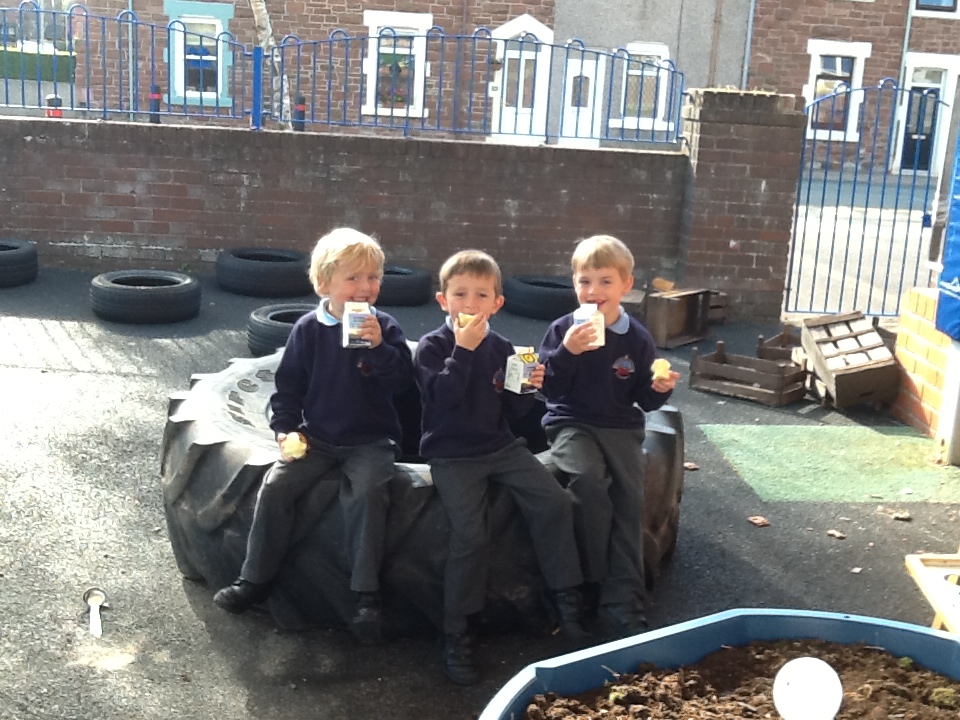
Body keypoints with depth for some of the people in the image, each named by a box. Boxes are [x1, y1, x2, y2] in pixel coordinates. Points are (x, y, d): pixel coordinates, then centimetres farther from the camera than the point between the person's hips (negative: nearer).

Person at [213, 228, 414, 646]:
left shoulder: (383, 327, -2)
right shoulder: (308, 330, 2)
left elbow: (403, 380, -11)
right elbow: (288, 387, 8)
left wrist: (379, 347, -25)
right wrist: (285, 430, -5)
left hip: (370, 440, -2)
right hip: (316, 437, 2)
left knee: (366, 493, -29)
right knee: (275, 486, -18)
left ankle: (366, 595, -20)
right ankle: (255, 580, -2)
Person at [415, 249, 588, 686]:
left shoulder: (502, 348, 9)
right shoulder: (432, 347, -3)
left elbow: (513, 412, 11)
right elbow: (443, 397, -21)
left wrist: (528, 389, -9)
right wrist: (463, 349, -22)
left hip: (499, 446, 5)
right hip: (451, 454, -4)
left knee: (555, 502, -15)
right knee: (471, 534, -23)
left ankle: (567, 601, -1)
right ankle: (456, 635, -9)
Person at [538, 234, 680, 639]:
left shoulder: (638, 339, 4)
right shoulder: (562, 331, -1)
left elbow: (645, 401, 8)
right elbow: (550, 390, -9)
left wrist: (660, 389, -14)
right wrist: (566, 352, -23)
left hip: (621, 426, 2)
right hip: (572, 423, -2)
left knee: (630, 495, -19)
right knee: (588, 479, -30)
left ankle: (622, 603, -15)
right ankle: (596, 583, -16)